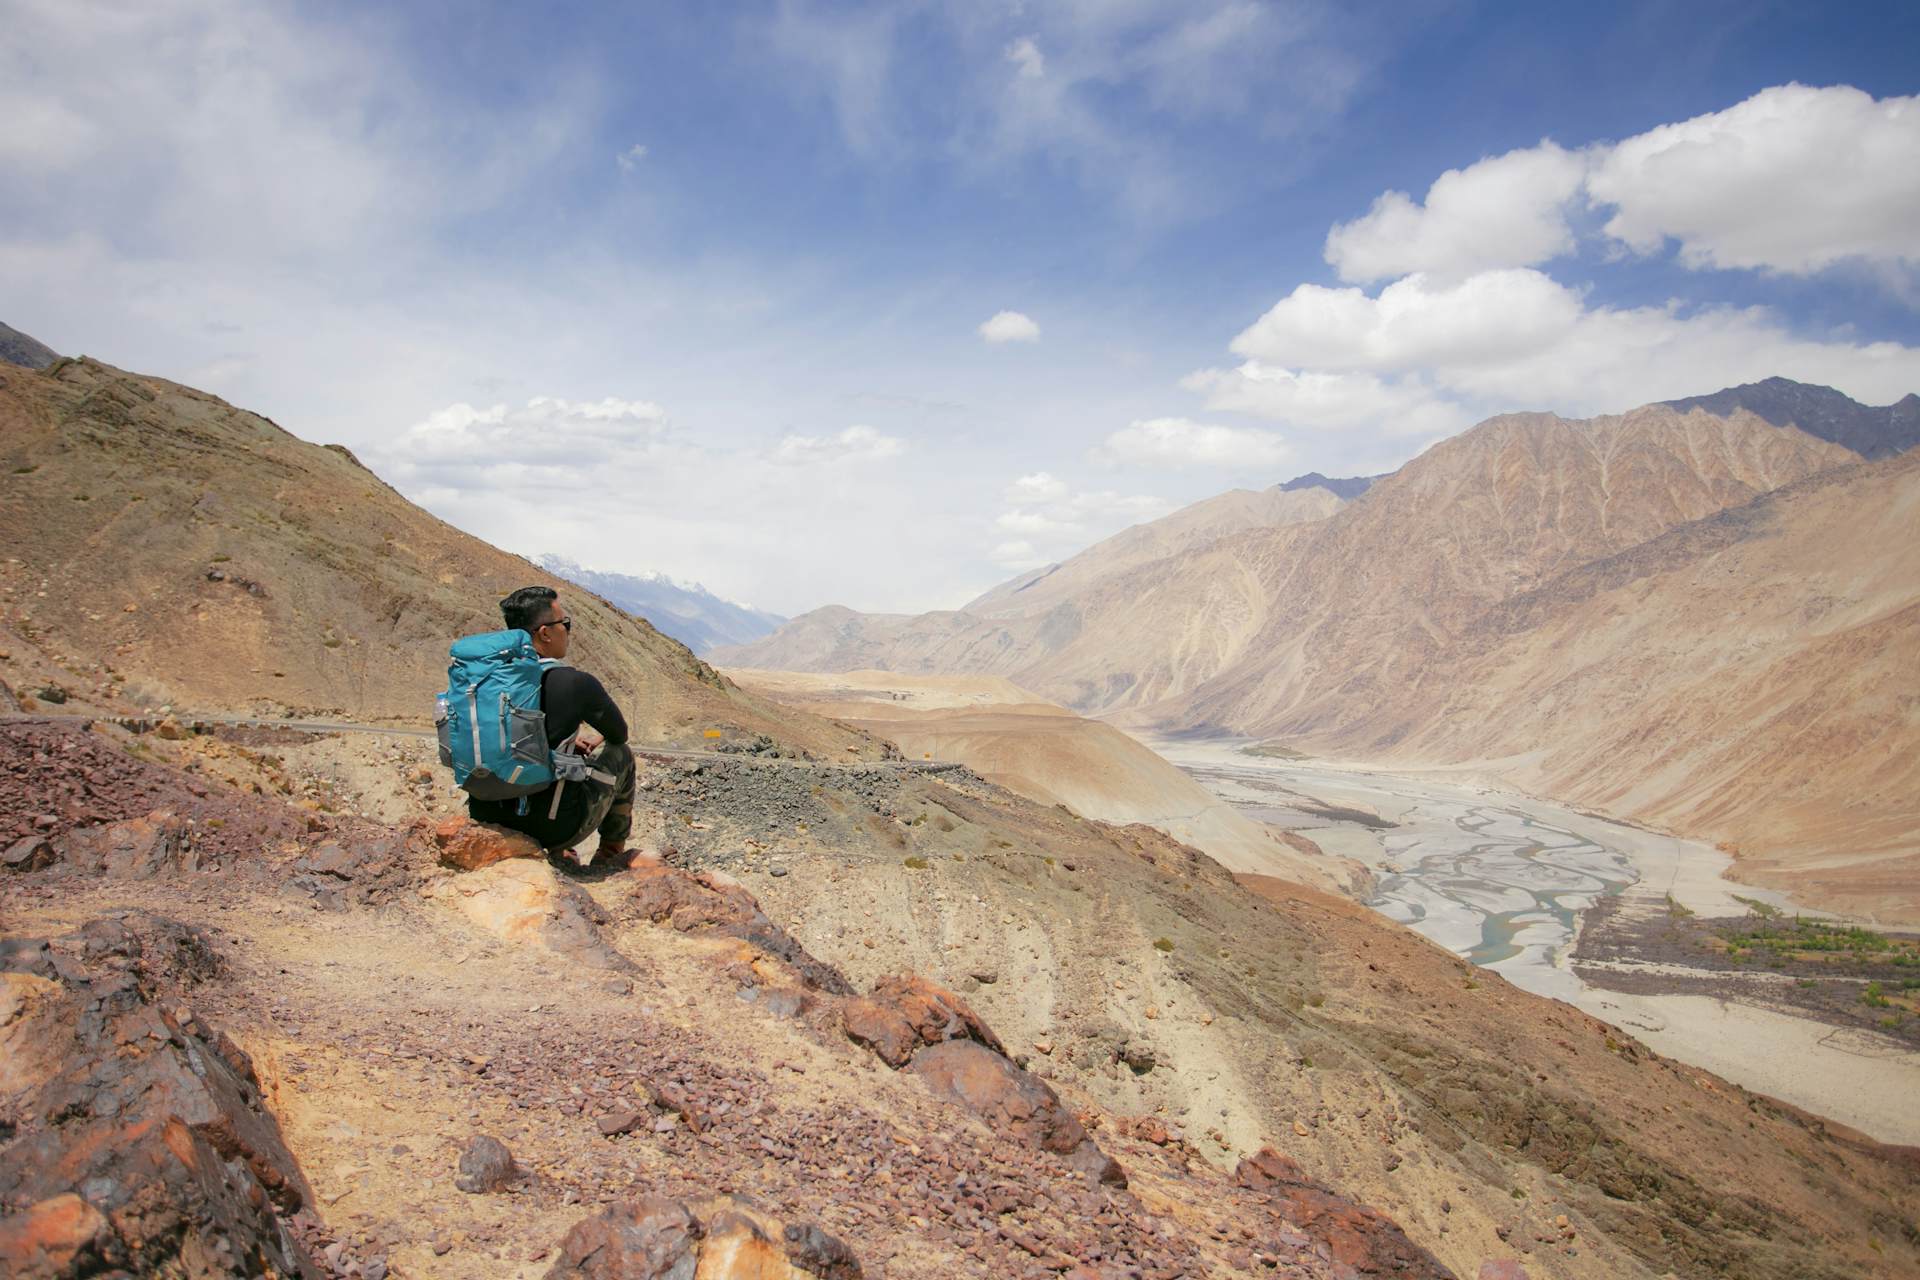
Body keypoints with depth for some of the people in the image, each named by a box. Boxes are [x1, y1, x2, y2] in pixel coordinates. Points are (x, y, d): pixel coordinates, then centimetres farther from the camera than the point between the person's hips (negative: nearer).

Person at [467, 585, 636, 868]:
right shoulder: (576, 683, -15)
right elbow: (619, 734, 5)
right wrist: (598, 741, 28)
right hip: (554, 826, -6)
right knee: (620, 754, 19)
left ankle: (557, 853, 33)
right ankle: (612, 853, 34)